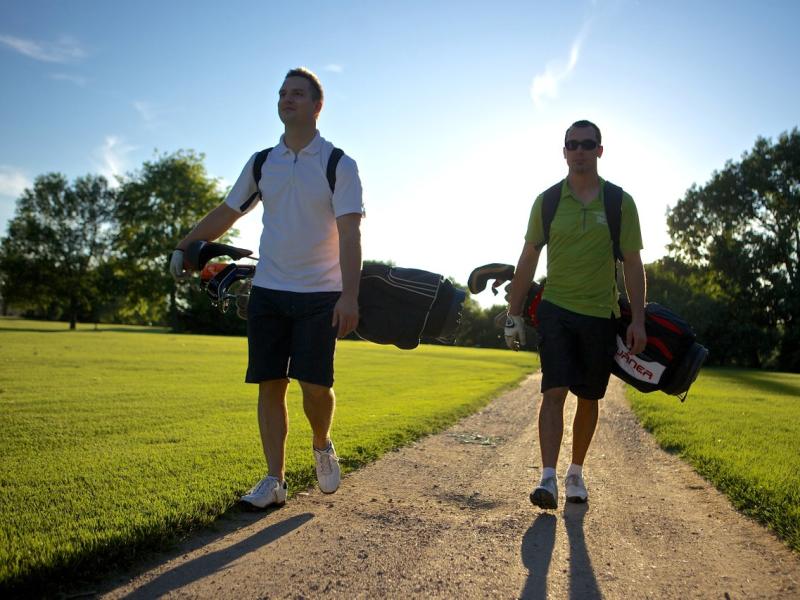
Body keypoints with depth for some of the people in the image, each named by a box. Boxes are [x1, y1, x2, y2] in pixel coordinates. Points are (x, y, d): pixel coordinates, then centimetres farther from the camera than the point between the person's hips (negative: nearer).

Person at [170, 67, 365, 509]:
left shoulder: (339, 165, -3)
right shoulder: (261, 164, 10)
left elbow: (349, 233, -11)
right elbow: (225, 214, 19)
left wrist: (349, 295, -21)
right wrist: (183, 248, 13)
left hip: (319, 294, -4)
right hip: (267, 291, 4)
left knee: (315, 385, -9)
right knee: (270, 386, 3)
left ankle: (322, 446, 23)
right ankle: (275, 480, 13)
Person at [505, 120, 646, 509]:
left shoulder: (620, 203, 1)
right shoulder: (547, 201, 2)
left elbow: (632, 264, 2)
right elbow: (528, 260, 6)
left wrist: (638, 320, -5)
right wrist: (514, 314, 5)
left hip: (600, 315, 1)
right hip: (555, 309, -1)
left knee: (588, 398, 10)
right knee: (554, 392, -12)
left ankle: (576, 473, 26)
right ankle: (548, 479, -10)